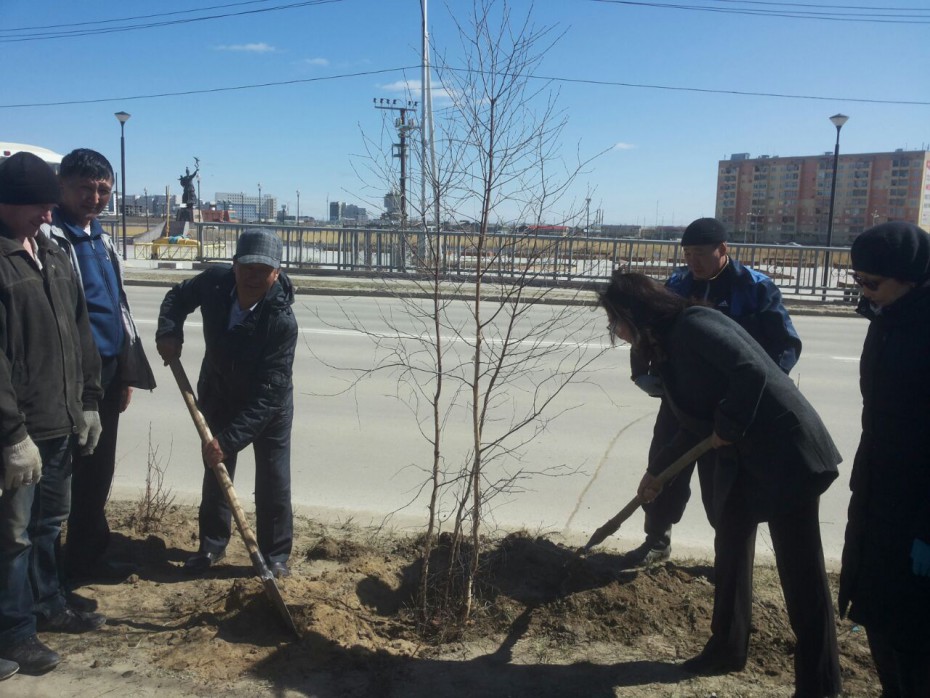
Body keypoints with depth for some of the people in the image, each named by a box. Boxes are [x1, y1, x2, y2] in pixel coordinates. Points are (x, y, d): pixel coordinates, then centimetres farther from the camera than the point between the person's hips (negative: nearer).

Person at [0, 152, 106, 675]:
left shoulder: (54, 255, 10)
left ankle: (48, 604, 37)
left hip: (63, 422, 7)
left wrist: (89, 401, 13)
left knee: (51, 522, 21)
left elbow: (80, 333, 14)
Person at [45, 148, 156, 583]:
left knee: (99, 469, 16)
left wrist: (126, 373, 18)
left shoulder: (101, 240, 16)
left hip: (107, 372, 8)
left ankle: (89, 556, 30)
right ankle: (79, 560, 15)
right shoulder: (49, 237, -11)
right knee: (69, 472, 2)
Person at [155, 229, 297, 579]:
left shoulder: (282, 321, -35)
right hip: (218, 394, 4)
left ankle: (275, 556, 18)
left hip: (270, 403, -4)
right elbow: (179, 296, 2)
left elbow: (268, 393, -35)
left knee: (273, 481, 1)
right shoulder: (214, 282, -23)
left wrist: (228, 439, -36)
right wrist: (169, 332, -18)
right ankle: (212, 545, 34)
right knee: (215, 472, 16)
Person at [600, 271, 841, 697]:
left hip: (787, 450, -10)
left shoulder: (694, 325, -17)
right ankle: (727, 650, 33)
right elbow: (689, 423, 21)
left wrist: (728, 428, -17)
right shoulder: (667, 349, 11)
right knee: (730, 552, 16)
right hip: (739, 458, 10)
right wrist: (656, 471, 30)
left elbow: (752, 372, -28)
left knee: (800, 568, -1)